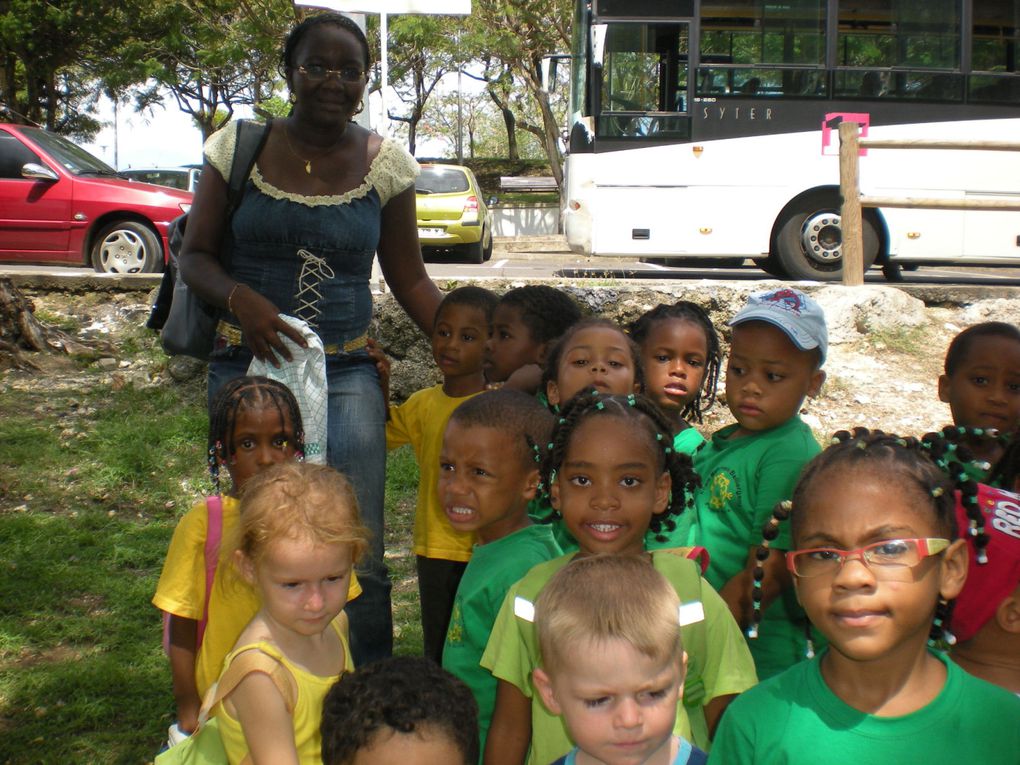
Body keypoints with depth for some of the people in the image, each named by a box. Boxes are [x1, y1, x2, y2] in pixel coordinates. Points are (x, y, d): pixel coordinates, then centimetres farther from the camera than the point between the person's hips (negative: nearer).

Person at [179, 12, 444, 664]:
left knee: (359, 557, -2)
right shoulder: (240, 146, 2)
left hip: (347, 372, 0)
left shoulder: (386, 163, 3)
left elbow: (410, 278, 8)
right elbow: (195, 255, 5)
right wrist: (240, 299, -17)